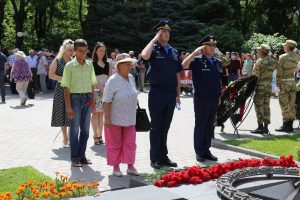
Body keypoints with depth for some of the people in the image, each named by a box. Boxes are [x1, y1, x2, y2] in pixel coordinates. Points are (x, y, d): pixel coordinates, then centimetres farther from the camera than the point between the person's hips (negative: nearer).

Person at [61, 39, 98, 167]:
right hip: (75, 98, -4)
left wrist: (93, 101, 8)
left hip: (87, 99, 4)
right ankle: (74, 158, 10)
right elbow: (66, 88, -8)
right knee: (75, 129, 2)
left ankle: (82, 155, 21)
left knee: (85, 129, 10)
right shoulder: (69, 66, -6)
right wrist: (68, 106, -12)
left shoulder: (90, 65, 7)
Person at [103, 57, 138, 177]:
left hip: (129, 119, 5)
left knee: (130, 143, 8)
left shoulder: (131, 78, 4)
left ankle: (130, 166, 18)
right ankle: (116, 167, 21)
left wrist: (134, 112, 15)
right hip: (115, 120, -5)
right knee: (115, 143, 8)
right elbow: (107, 102, -15)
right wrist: (107, 118, -18)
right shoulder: (112, 81, -15)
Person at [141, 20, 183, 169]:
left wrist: (178, 94, 12)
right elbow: (144, 56, -27)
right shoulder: (154, 49, -2)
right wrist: (155, 39, -16)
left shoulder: (174, 52, 13)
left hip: (171, 94, 5)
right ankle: (155, 158, 11)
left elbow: (177, 75, 16)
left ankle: (163, 156, 23)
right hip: (157, 93, -5)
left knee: (165, 128, 13)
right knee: (156, 127, 3)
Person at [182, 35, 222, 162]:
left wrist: (219, 95, 16)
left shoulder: (218, 63, 12)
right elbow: (184, 65, -25)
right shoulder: (197, 61, -6)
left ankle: (206, 150, 22)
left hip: (214, 99, 6)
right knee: (200, 126, 3)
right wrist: (195, 52, -22)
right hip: (201, 99, -5)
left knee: (209, 126, 12)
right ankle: (199, 152, 11)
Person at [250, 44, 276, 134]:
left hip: (260, 86, -7)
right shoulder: (272, 61, 5)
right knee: (266, 106, 10)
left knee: (259, 106, 1)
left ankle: (260, 127, 2)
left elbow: (255, 76, -15)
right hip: (269, 86, 7)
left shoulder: (259, 61, -15)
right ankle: (266, 127, 13)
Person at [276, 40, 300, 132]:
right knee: (291, 104, 10)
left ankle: (285, 125, 0)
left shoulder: (282, 57, -13)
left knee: (284, 104, -2)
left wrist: (278, 82, -3)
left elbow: (279, 72, -12)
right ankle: (290, 125, 16)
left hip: (285, 82, -6)